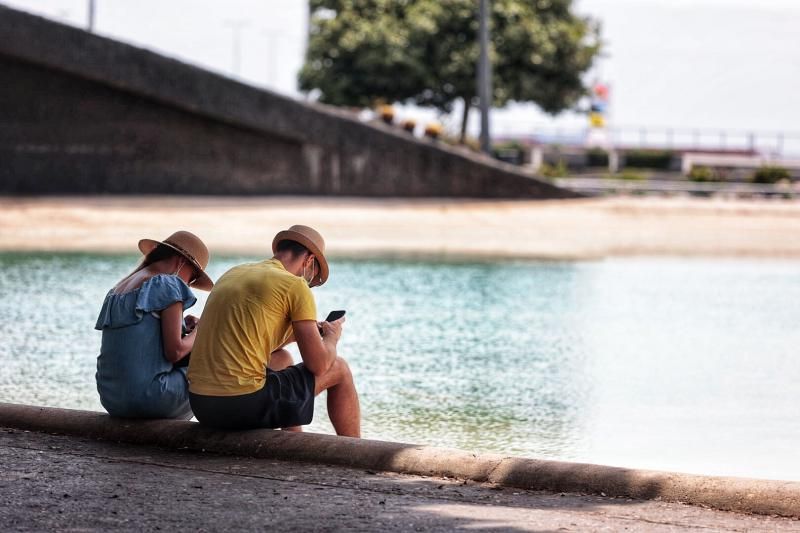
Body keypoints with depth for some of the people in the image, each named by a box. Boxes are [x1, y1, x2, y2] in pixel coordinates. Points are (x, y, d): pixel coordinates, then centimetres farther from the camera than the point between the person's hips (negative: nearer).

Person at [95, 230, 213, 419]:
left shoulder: (116, 290, 19)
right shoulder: (167, 285, -6)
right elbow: (174, 351, -11)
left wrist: (183, 328, 15)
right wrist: (197, 332, 8)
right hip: (149, 397, -8)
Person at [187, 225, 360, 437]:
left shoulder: (233, 273, 18)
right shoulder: (295, 286, -4)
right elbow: (319, 365, -3)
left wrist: (295, 332, 35)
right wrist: (331, 337, 17)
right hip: (245, 405, -8)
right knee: (339, 369, 14)